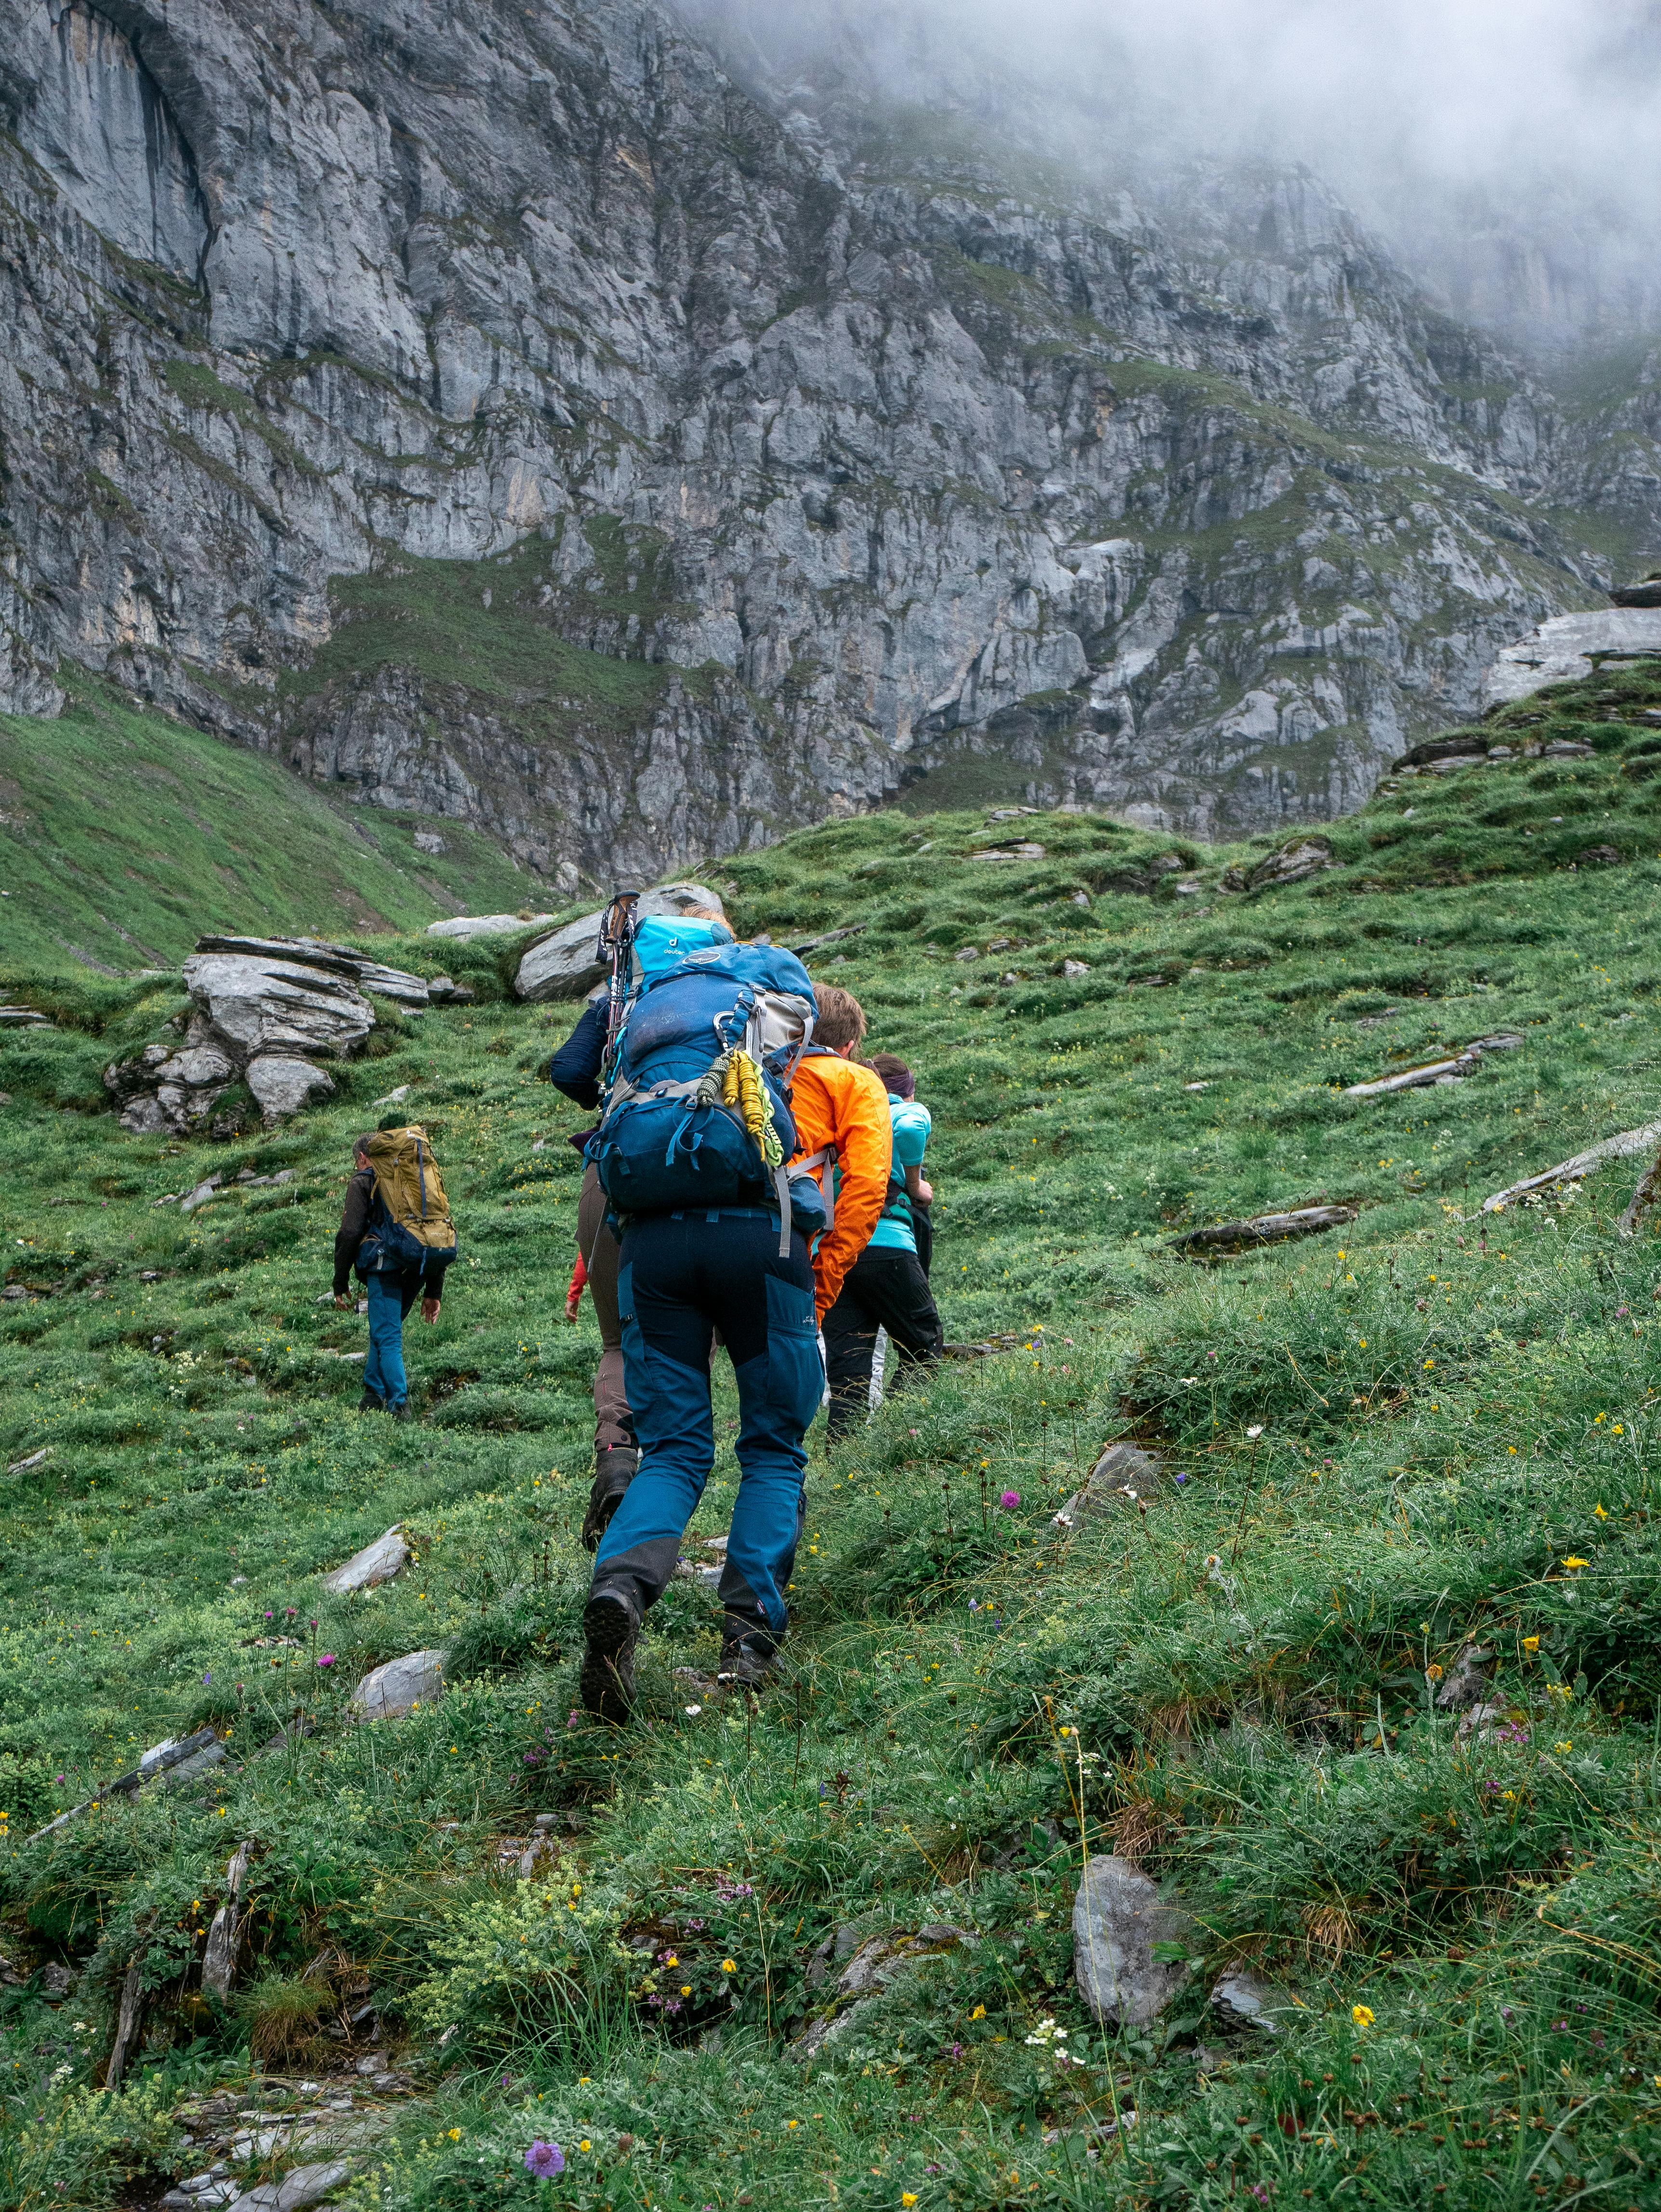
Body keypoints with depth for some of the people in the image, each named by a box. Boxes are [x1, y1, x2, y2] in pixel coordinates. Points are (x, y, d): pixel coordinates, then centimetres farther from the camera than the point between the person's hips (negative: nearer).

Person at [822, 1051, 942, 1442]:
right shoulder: (911, 1112, 11)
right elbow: (908, 1130, -12)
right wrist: (915, 1186, 0)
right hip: (883, 1242, -5)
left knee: (846, 1374, 5)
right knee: (923, 1351, 10)